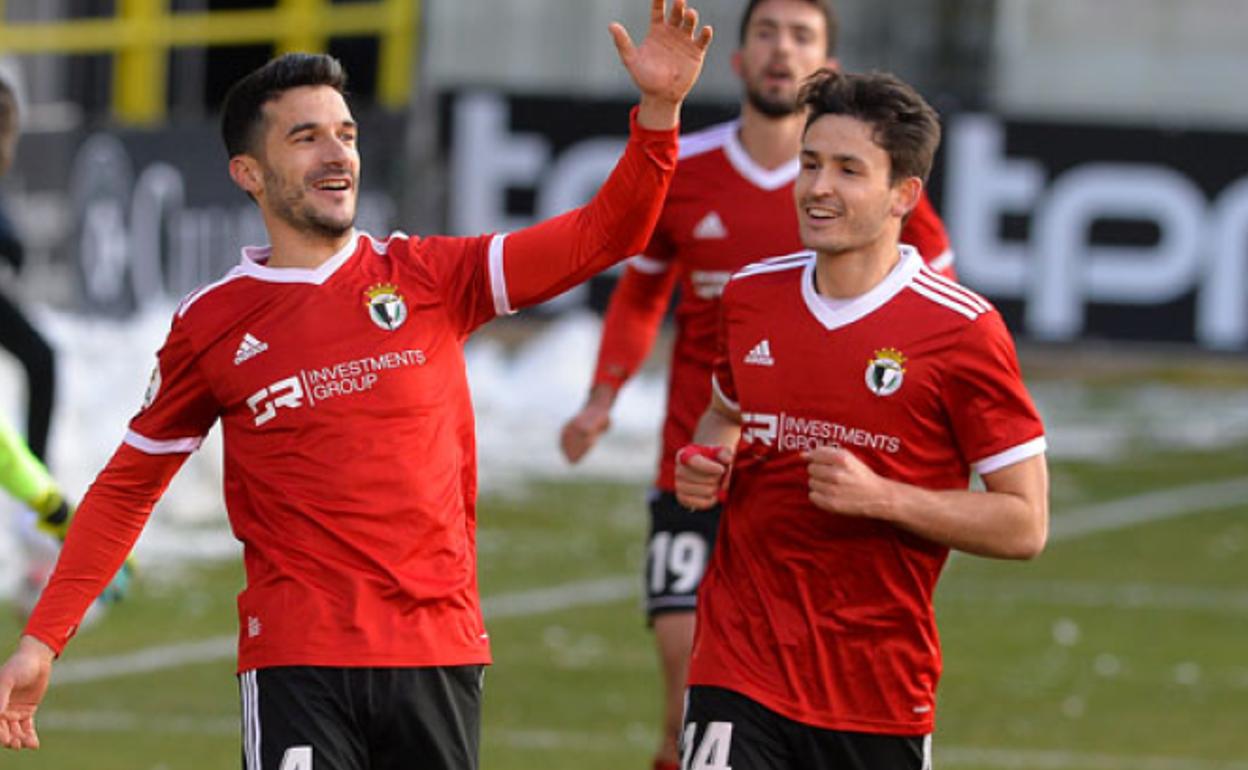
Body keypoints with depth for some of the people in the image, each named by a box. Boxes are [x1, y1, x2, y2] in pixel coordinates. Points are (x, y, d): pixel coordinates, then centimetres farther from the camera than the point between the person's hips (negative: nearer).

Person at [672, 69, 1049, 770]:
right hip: (739, 663, 2)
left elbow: (1025, 525, -8)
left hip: (882, 686, -2)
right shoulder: (752, 297, 6)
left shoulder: (964, 330, -9)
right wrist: (705, 462, 3)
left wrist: (880, 497, -20)